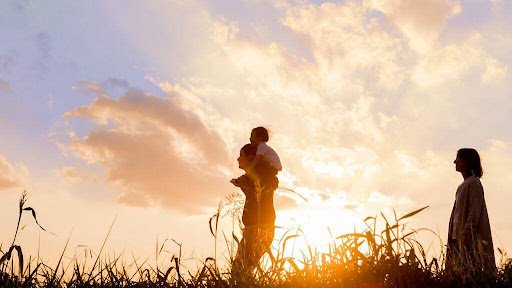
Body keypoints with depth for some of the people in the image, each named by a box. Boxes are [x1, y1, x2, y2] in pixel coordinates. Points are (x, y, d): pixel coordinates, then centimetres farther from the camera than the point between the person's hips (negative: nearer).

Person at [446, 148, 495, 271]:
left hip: (470, 236, -9)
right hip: (459, 235, 9)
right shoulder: (464, 184, 17)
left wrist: (467, 233, -21)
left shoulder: (473, 183, -10)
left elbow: (475, 211, -17)